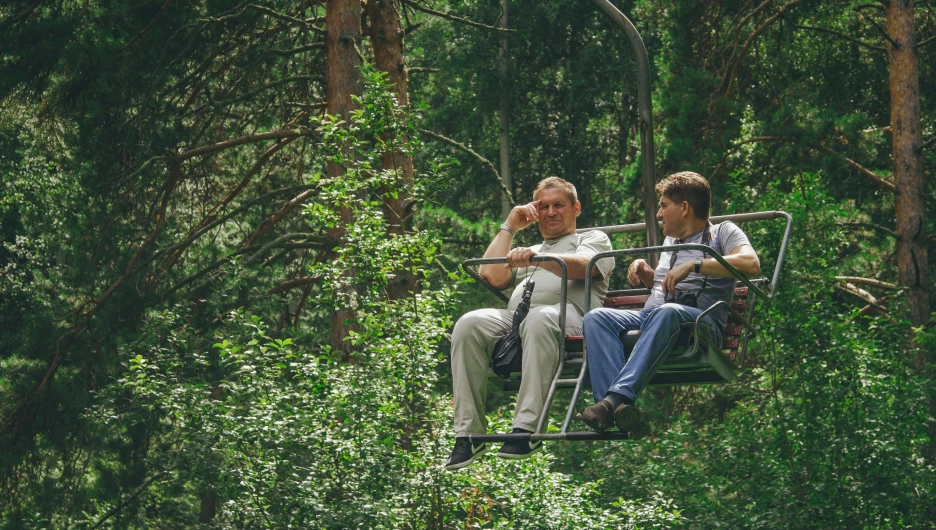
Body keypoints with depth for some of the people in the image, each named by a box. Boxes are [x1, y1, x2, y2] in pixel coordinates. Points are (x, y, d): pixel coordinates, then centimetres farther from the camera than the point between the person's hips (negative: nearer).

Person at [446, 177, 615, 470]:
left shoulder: (593, 239, 25)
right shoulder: (528, 251, 40)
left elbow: (580, 267, -1)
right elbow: (491, 275, 20)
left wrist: (537, 258, -20)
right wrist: (510, 227, 26)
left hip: (568, 314, -5)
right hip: (514, 318, 5)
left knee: (538, 319, -41)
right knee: (469, 324, -27)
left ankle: (527, 429, -44)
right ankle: (468, 433, -29)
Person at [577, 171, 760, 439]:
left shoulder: (722, 232, 13)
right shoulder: (671, 240, 35)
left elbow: (751, 263, -9)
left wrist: (694, 265, -14)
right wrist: (644, 271, 26)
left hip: (700, 321, -6)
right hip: (648, 318, 7)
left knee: (665, 313, -42)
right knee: (596, 317, -24)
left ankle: (615, 398, -55)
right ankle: (619, 409, -46)